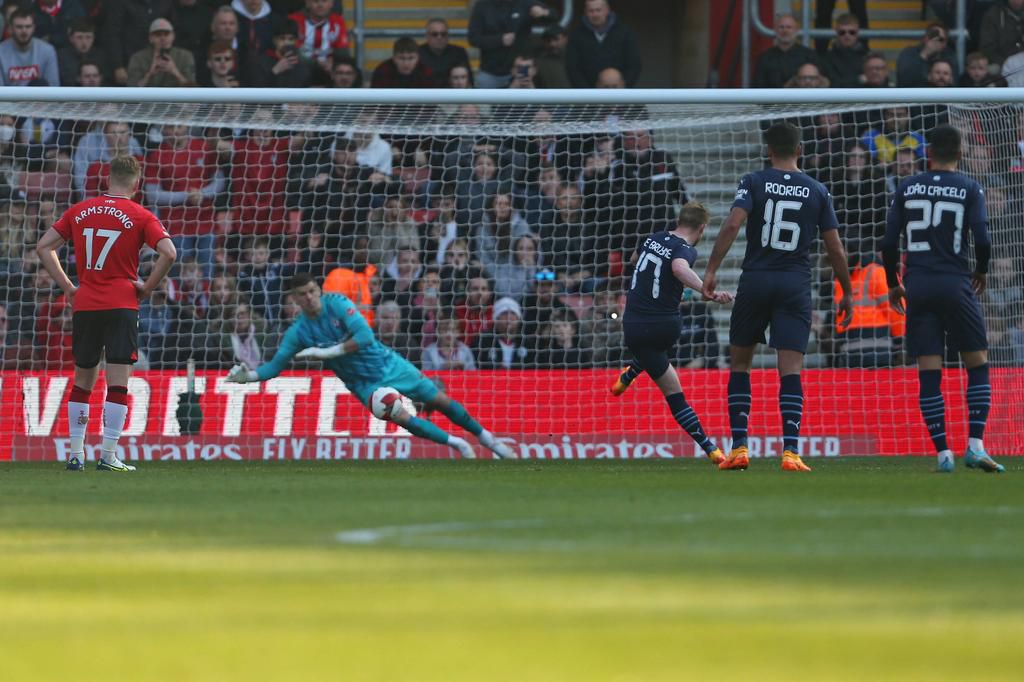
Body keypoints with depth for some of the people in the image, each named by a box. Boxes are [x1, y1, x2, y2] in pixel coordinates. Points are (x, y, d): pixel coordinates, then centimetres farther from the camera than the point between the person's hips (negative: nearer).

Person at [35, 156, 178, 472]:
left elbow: (44, 247, 8)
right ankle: (108, 456, -9)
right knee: (118, 382, -3)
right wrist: (147, 287, -4)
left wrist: (67, 286, 9)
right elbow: (168, 253, -15)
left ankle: (75, 454, 14)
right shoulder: (140, 216, -3)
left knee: (82, 380, 14)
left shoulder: (79, 211, 8)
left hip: (84, 305, 4)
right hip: (121, 305, -4)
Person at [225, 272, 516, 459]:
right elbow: (275, 366, -7)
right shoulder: (298, 332, -11)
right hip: (364, 384, 1)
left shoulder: (336, 303, -20)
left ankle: (487, 438, 24)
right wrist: (246, 375, -25)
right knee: (399, 416, -22)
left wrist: (327, 352, -33)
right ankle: (458, 444, -4)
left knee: (439, 401, 4)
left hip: (387, 364, -1)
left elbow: (365, 335, -30)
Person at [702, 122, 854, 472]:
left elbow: (733, 224, -15)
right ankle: (790, 451, -16)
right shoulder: (817, 191, 6)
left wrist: (711, 270, -15)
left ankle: (739, 447, 8)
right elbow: (835, 248, 6)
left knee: (740, 364, 13)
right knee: (791, 370, -3)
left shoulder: (754, 182, 1)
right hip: (796, 286, 1)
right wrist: (846, 292, 16)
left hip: (756, 281, 0)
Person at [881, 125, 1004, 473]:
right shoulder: (969, 189, -1)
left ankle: (942, 452, -1)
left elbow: (889, 243, 4)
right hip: (955, 284, -2)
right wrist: (981, 273, 11)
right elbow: (982, 240, -9)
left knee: (929, 373, 3)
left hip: (918, 287, 2)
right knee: (977, 364, 7)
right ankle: (975, 445, -5)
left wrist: (893, 284, 18)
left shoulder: (907, 188, 6)